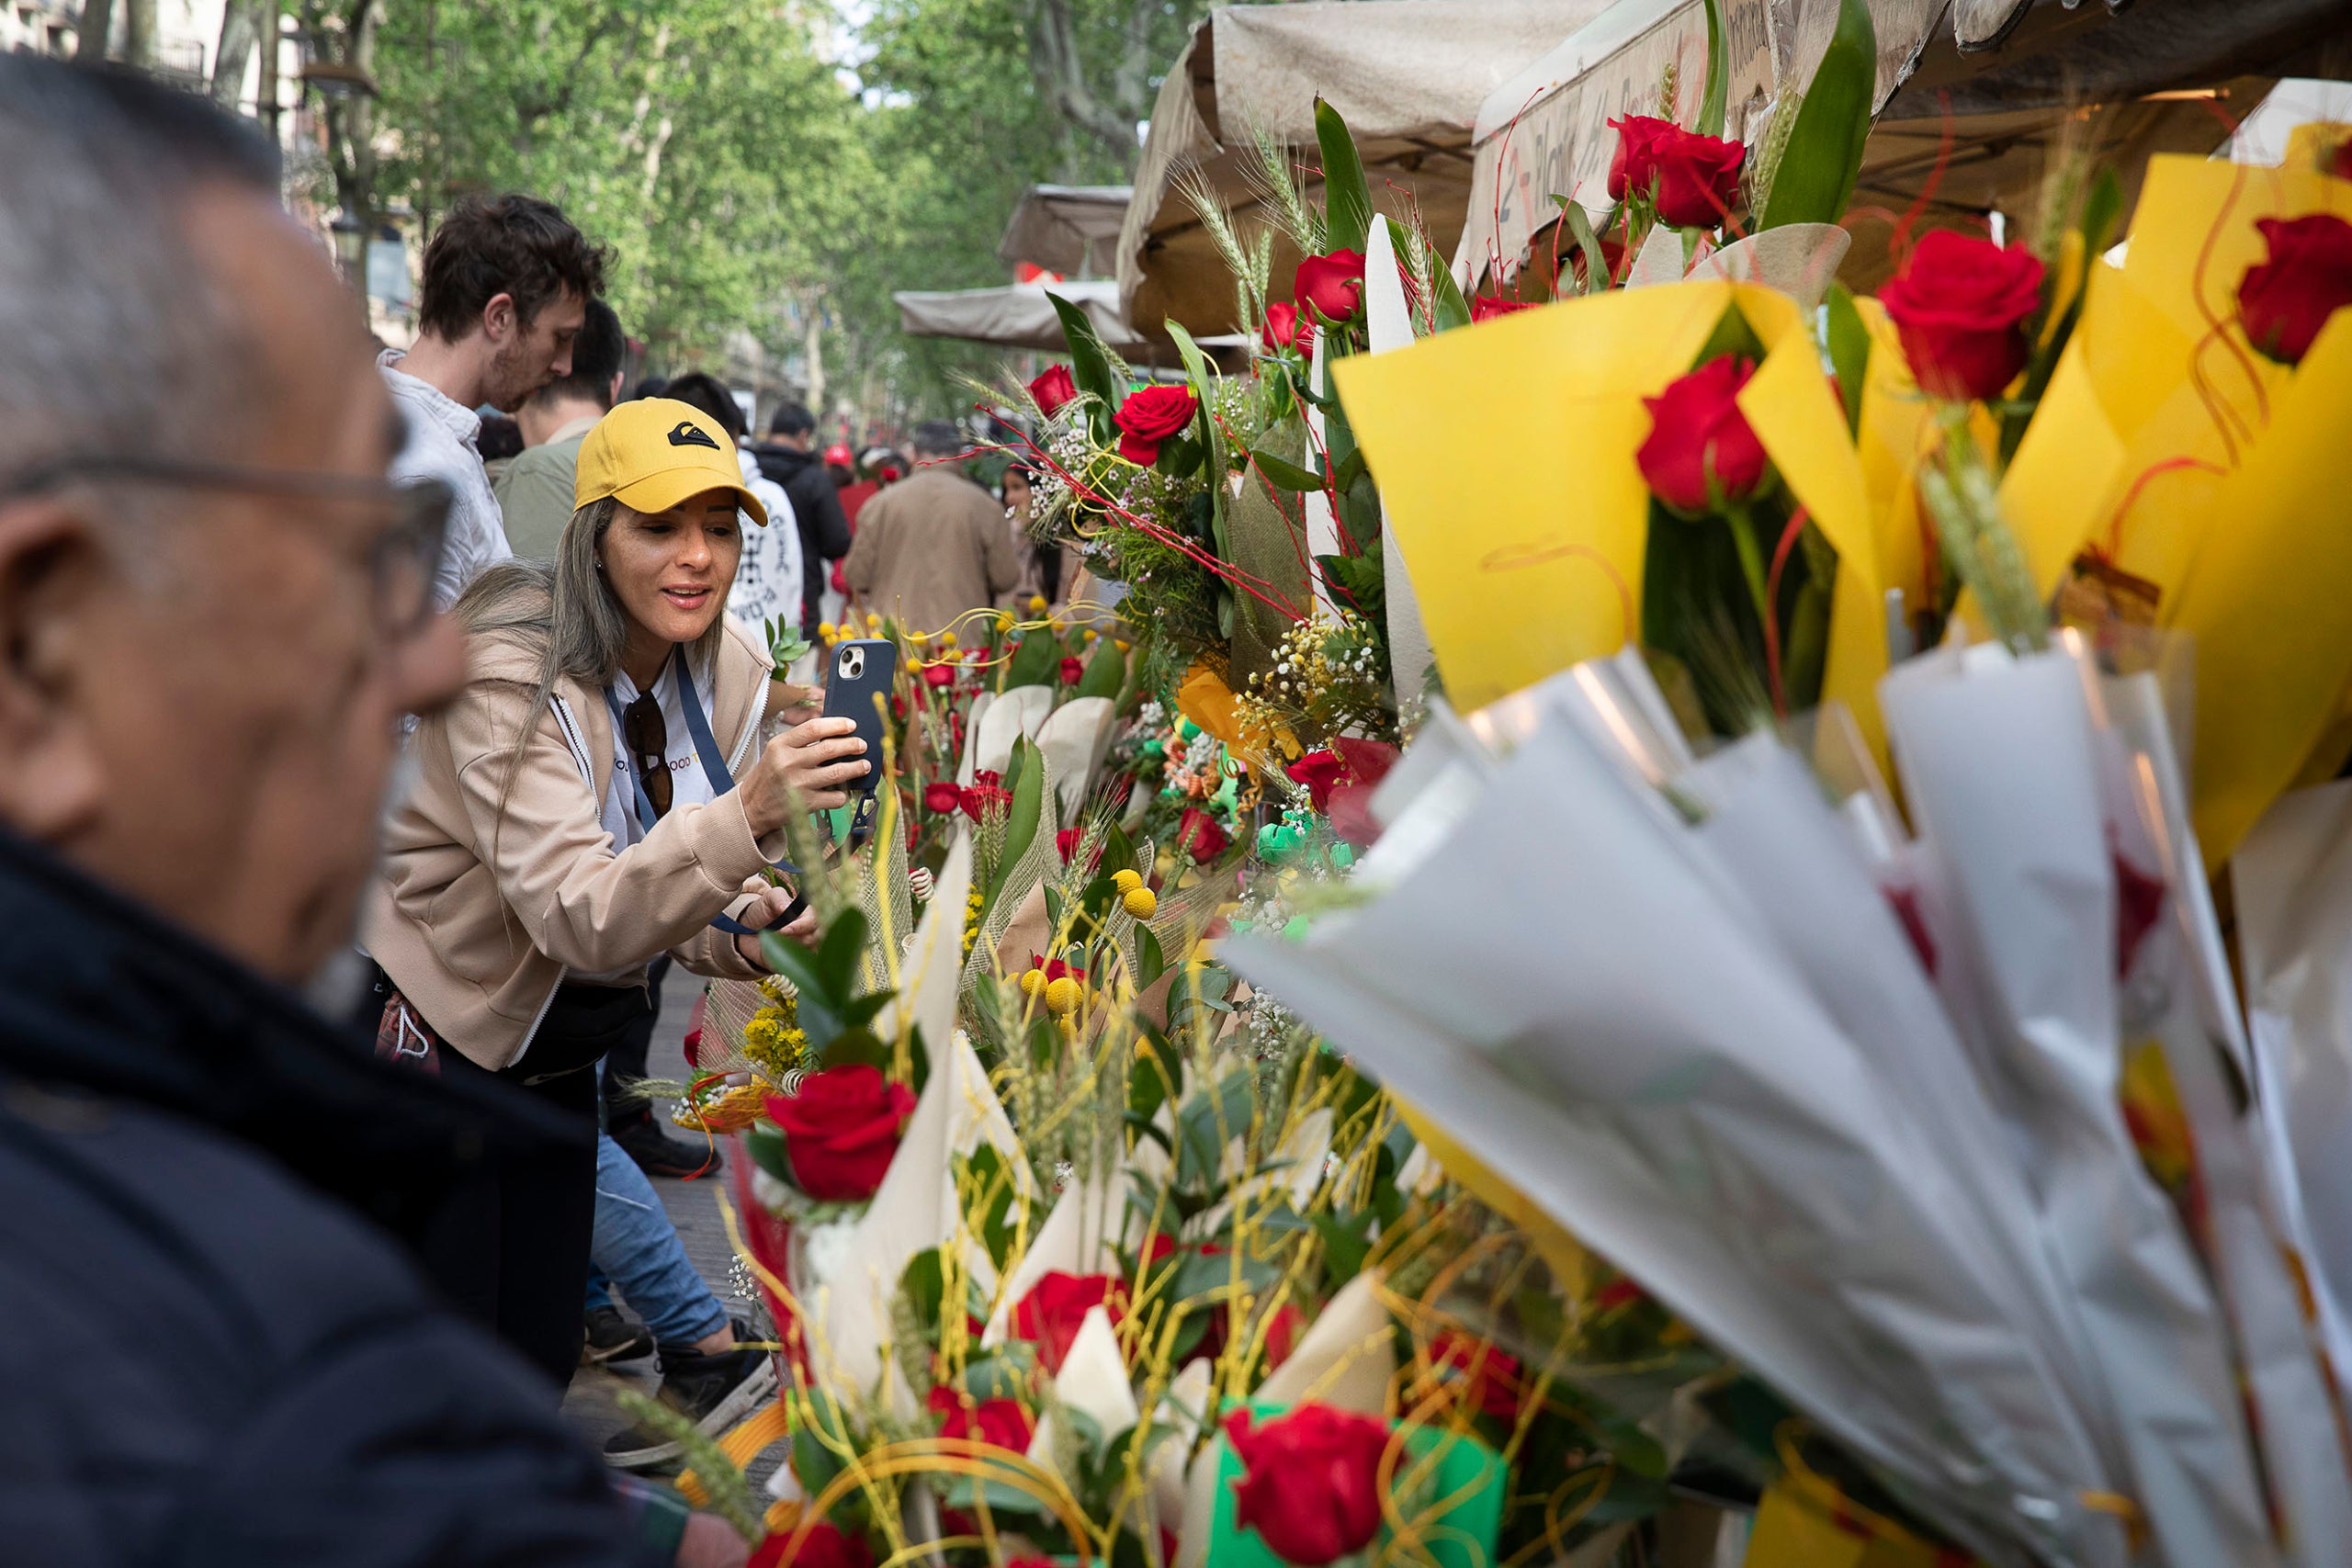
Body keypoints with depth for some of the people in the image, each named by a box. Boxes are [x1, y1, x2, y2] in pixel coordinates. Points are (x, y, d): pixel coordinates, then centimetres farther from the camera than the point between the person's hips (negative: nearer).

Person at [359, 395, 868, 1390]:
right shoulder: (510, 674, -26)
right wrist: (748, 812, -50)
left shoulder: (728, 677, -4)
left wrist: (742, 934, -20)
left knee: (543, 1358, 13)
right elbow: (578, 916, -37)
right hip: (425, 1034, -7)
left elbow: (671, 896, 3)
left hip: (556, 1049, 7)